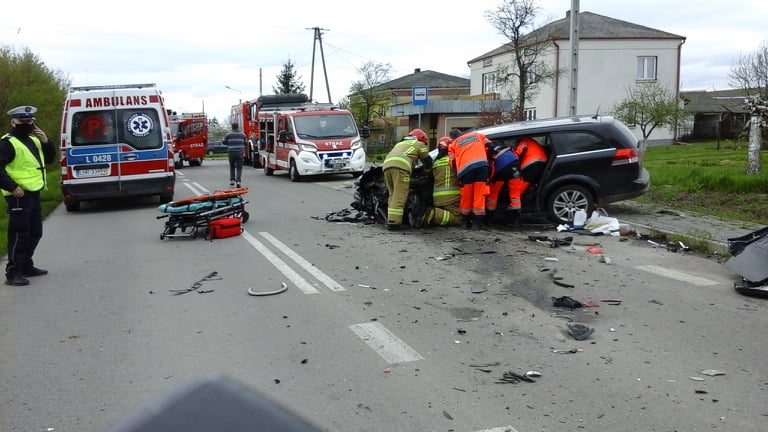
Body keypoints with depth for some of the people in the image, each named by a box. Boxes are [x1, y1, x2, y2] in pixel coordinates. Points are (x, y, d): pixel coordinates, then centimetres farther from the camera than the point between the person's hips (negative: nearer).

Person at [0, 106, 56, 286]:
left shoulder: (33, 140, 16)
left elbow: (49, 159, 16)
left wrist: (45, 142, 0)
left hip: (34, 193, 9)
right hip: (19, 196, -9)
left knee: (35, 233, 17)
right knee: (19, 235, -9)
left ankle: (26, 266, 29)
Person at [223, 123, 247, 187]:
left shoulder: (228, 135, -1)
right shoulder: (242, 134, 3)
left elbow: (224, 142, 10)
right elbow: (245, 143, 13)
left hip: (231, 153, 1)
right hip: (239, 153, -1)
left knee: (232, 166, 21)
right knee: (239, 168, 1)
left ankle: (232, 180, 21)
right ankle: (238, 181, -13)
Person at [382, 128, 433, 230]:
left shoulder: (400, 144, 42)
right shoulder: (419, 144, 24)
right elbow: (427, 161, 25)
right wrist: (427, 172, 45)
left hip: (386, 165, 7)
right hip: (401, 166, -6)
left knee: (392, 195, 14)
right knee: (399, 196, -9)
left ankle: (391, 219, 11)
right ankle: (394, 222, -16)